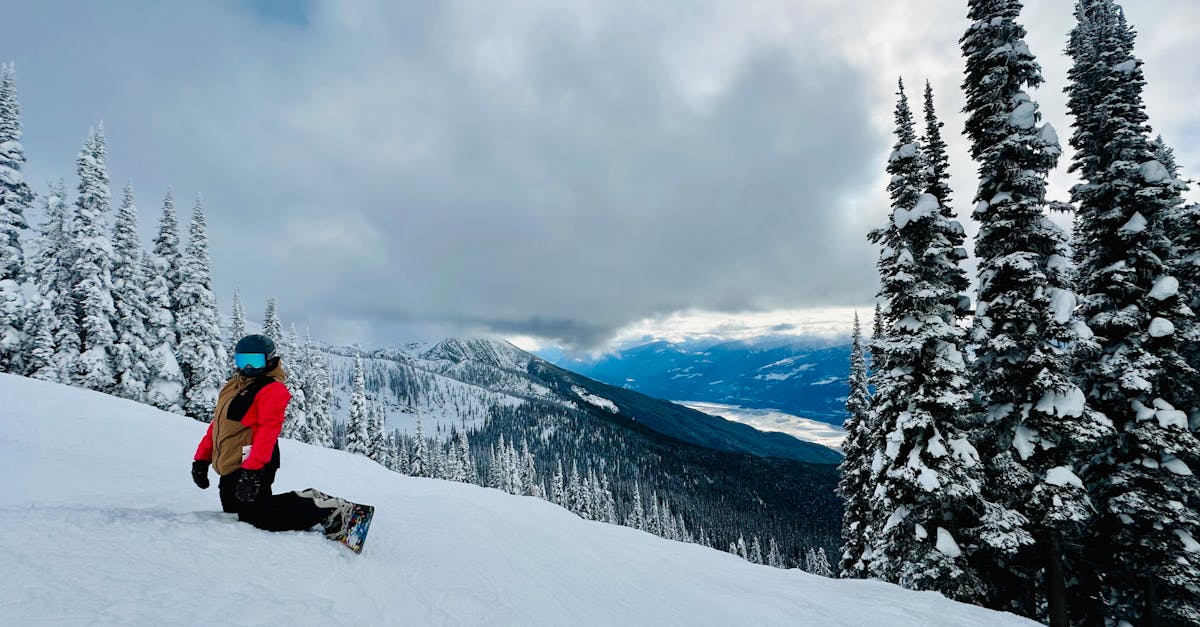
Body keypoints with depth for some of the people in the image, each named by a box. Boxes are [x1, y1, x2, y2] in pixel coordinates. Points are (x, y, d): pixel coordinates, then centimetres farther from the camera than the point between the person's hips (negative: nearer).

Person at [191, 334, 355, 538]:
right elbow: (217, 424, 21)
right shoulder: (232, 386, 16)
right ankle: (309, 500, 20)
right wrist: (202, 458, 14)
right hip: (231, 469, 10)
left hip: (253, 468, -10)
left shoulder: (272, 389, -12)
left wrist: (251, 470, -30)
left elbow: (268, 431, -22)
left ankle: (327, 508, -1)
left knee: (261, 519, -13)